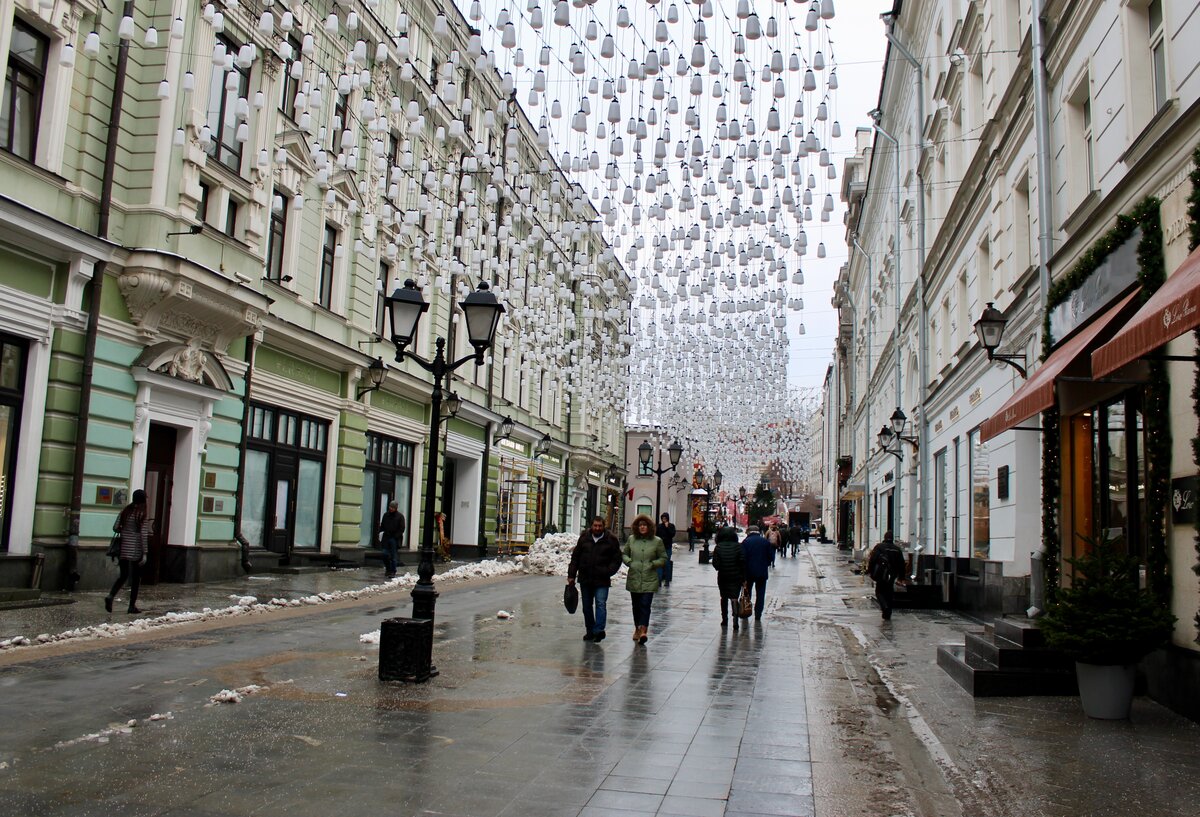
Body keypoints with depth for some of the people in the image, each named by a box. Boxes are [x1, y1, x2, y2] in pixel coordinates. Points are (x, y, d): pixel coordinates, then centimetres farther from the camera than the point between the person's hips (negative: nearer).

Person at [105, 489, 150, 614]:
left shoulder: (125, 511, 4)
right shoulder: (143, 515, -11)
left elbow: (115, 528, 5)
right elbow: (143, 535, -14)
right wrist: (145, 553, -12)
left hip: (123, 549, 5)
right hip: (136, 551, -5)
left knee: (123, 576, 15)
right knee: (135, 579, 7)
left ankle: (110, 596, -8)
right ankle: (132, 606, 10)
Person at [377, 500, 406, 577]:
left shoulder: (400, 516, -1)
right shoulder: (386, 515, 11)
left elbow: (401, 529, -3)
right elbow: (382, 526, 17)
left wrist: (396, 536, -12)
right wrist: (381, 532, 2)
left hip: (394, 539, -4)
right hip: (386, 538, 4)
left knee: (393, 556, -2)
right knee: (385, 554, 2)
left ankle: (392, 571, 3)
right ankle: (388, 569, 19)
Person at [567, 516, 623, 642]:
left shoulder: (611, 540, -3)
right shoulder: (584, 538, 5)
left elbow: (617, 559, 2)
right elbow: (575, 557, 10)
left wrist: (608, 571, -13)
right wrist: (571, 575, 6)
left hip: (602, 580, -4)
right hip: (585, 579, 4)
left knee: (601, 604, -15)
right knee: (587, 606, 12)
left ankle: (599, 630, -17)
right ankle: (590, 630, 23)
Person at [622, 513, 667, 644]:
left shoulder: (657, 541, -1)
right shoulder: (631, 539, 5)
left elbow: (663, 558, 6)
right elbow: (624, 553, 16)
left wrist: (653, 564, -10)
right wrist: (629, 562, -3)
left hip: (649, 580, -3)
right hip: (634, 579, 3)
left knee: (645, 605, -12)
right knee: (636, 605, 12)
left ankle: (643, 630, -17)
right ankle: (637, 629, 27)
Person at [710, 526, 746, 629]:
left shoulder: (718, 547, -6)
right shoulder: (738, 547, -6)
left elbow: (715, 563, -9)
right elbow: (742, 563, -7)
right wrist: (744, 578, -2)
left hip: (722, 577, 1)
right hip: (736, 577, -1)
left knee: (724, 598, 15)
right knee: (734, 598, -1)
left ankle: (724, 620, 20)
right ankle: (735, 619, -19)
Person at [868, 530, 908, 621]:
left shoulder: (879, 547, -3)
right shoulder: (897, 549, 9)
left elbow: (872, 560, -9)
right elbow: (902, 563, 11)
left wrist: (869, 571, -4)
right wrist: (901, 575, 16)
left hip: (881, 574, -3)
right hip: (892, 575, 4)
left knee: (879, 592, 8)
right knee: (889, 593, 13)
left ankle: (884, 606, -19)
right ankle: (887, 615, 13)